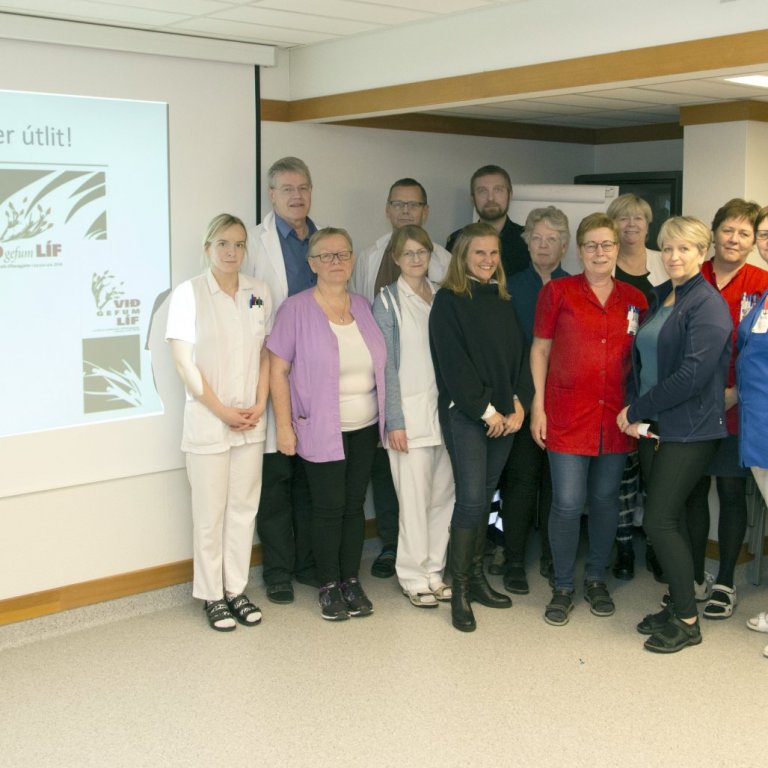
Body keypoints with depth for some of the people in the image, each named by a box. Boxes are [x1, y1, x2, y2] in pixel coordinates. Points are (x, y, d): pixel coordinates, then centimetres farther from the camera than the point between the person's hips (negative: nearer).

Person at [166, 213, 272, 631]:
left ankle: (237, 590, 22)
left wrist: (259, 405, -3)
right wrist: (222, 411, -11)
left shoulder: (259, 293, 4)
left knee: (244, 508, 11)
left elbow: (265, 354, 9)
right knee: (210, 513, 3)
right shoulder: (188, 293, -8)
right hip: (207, 422, -4)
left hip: (251, 421, 4)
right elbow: (183, 362, -9)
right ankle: (212, 596, 16)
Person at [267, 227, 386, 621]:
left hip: (365, 428, 4)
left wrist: (389, 419, 8)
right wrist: (284, 426, -12)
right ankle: (329, 585, 18)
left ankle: (352, 580, 23)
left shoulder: (363, 307, 7)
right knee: (329, 508, 2)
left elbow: (378, 366, 13)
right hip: (321, 430, -4)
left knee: (355, 504, 10)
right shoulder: (295, 309, -8)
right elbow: (277, 371, -9)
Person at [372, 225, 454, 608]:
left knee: (444, 496, 7)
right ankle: (414, 578, 11)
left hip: (446, 410, 4)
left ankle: (435, 570, 20)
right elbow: (386, 363, -5)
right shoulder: (387, 300, -1)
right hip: (410, 413, -4)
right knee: (415, 499, -3)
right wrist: (395, 420, -10)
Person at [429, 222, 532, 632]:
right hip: (464, 414, -5)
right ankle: (459, 589, -2)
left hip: (504, 416, 6)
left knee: (485, 496, 10)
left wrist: (519, 403, -2)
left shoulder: (502, 301, 14)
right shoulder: (448, 300, -4)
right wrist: (484, 410, -12)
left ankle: (476, 576, 20)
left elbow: (519, 354, 12)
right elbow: (453, 361, -11)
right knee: (471, 497, -10)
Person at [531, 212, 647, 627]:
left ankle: (596, 578, 29)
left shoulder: (634, 299, 7)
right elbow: (540, 349, 1)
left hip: (616, 417, 3)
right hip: (567, 415, -3)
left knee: (605, 499, 12)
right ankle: (563, 587, 14)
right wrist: (537, 405, -3)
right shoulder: (557, 292, -1)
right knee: (568, 503, -4)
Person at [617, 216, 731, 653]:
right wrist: (635, 411, 0)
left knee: (661, 522, -8)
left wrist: (637, 410, -14)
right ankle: (678, 606, 24)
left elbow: (692, 374, -21)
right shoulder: (660, 297, 12)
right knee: (672, 519, 13)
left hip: (689, 431, -8)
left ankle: (688, 622, 5)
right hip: (654, 427, 8)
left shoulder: (708, 305, -13)